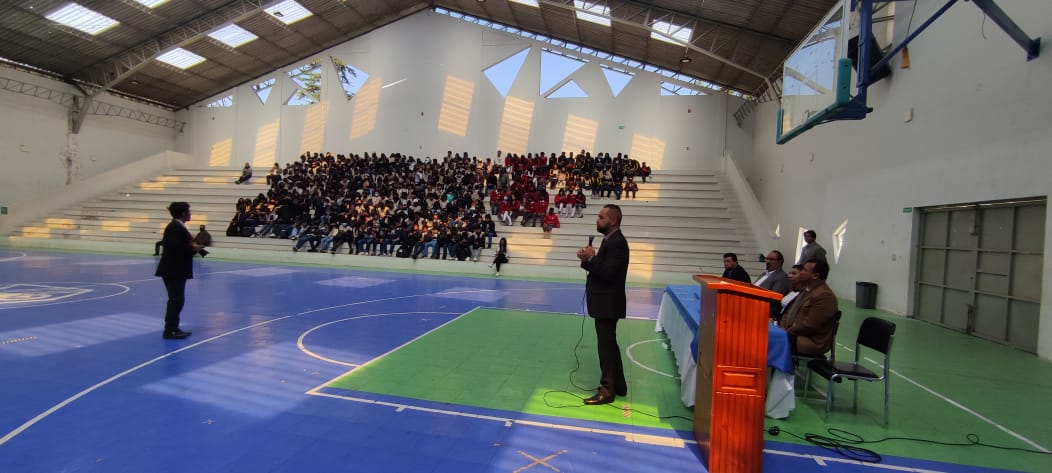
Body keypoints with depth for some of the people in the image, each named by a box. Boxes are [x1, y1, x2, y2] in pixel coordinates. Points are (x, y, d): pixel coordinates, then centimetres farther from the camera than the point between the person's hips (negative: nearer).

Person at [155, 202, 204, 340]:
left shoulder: (177, 226, 14)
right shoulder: (175, 227, -18)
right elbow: (175, 246, -29)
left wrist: (193, 246, 2)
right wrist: (193, 248, -17)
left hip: (175, 269, 11)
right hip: (173, 270, -11)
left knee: (176, 300, 16)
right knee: (176, 300, -6)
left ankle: (174, 328, 24)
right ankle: (169, 331, -1)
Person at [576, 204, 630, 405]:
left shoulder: (616, 242, -19)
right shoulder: (611, 240, 13)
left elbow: (607, 273, -25)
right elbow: (601, 269, 11)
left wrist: (590, 258, -16)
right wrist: (588, 258, -5)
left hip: (607, 304, -10)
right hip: (605, 303, 10)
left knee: (606, 347, -2)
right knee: (610, 345, 18)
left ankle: (607, 390, 8)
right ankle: (618, 385, 30)